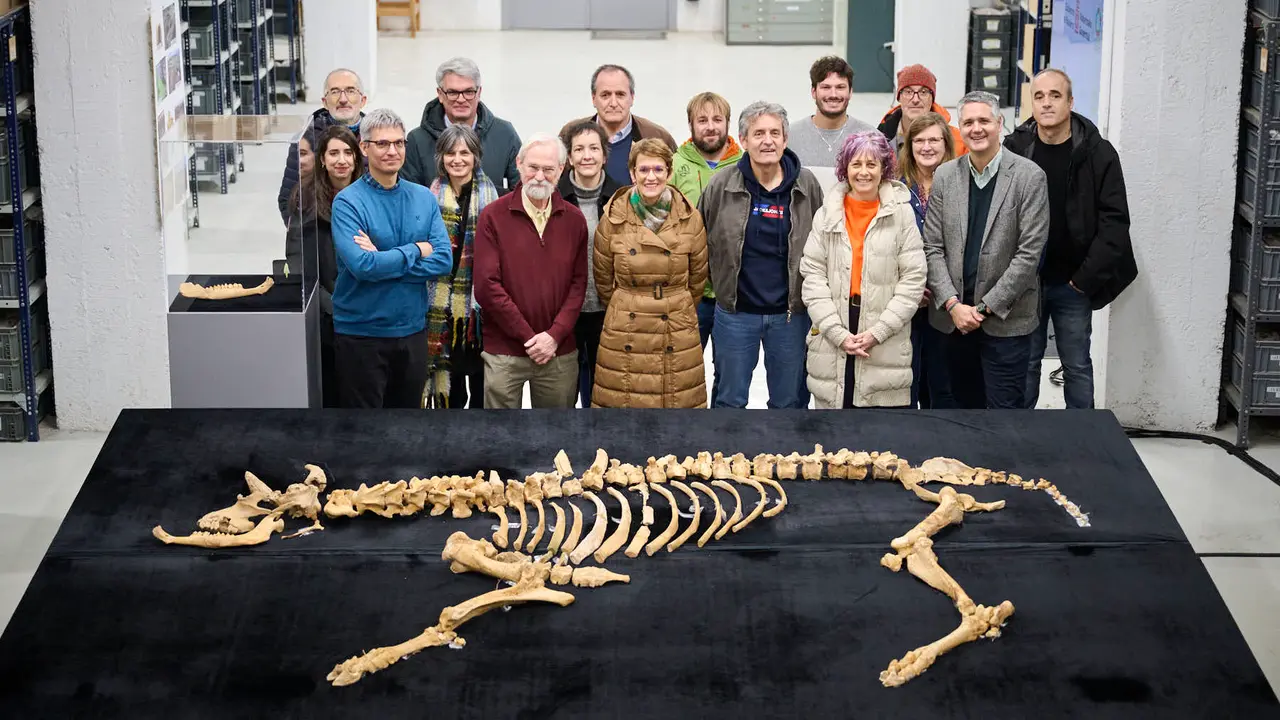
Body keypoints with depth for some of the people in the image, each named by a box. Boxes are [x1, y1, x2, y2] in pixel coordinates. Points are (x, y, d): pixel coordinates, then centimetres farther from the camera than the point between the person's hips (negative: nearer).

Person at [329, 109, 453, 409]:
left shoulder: (424, 198, 4)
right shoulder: (348, 201, -10)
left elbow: (444, 260, -7)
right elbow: (361, 266, -23)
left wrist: (382, 260, -16)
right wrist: (416, 250, -12)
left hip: (412, 330, 4)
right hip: (361, 335, -4)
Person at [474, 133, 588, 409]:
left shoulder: (574, 220, 7)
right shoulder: (494, 216, -3)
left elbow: (578, 283, 4)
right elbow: (486, 286, -9)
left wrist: (555, 335, -10)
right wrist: (529, 336, -10)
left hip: (560, 352, 3)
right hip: (504, 352, -3)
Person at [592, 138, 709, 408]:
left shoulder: (690, 219, 0)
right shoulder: (613, 220, -2)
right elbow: (603, 279, 10)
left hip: (678, 335, 1)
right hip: (624, 337, 0)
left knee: (678, 400, 1)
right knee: (622, 401, 0)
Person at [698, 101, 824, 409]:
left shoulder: (807, 186, -1)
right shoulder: (722, 186, -5)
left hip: (791, 313, 1)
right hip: (736, 311, -1)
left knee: (791, 401, 11)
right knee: (730, 400, 9)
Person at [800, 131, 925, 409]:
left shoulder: (902, 213, 1)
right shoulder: (827, 214, 6)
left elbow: (913, 280, -2)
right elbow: (813, 277, 1)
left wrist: (878, 332, -10)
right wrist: (838, 333, -9)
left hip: (886, 349, -1)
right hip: (832, 345, 2)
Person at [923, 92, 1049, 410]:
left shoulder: (1029, 176, -6)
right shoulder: (944, 176, 6)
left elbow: (1029, 252, -9)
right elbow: (933, 248, 5)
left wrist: (985, 307, -11)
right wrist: (953, 305, -7)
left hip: (1006, 319, -3)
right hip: (954, 317, 4)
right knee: (965, 408, 9)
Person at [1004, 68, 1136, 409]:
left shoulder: (1098, 154, -5)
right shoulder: (1014, 149, -3)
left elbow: (1114, 221, -7)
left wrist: (1085, 278, -11)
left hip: (1073, 283, -1)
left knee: (1078, 366, 8)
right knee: (1024, 363, 9)